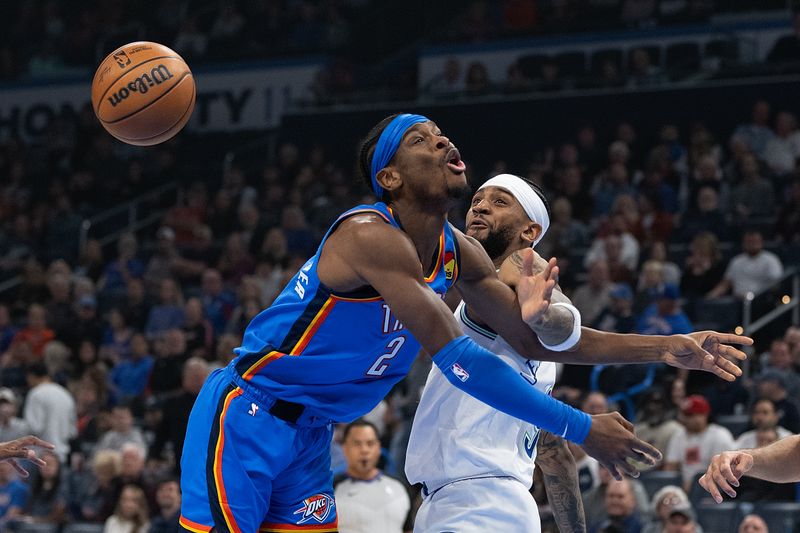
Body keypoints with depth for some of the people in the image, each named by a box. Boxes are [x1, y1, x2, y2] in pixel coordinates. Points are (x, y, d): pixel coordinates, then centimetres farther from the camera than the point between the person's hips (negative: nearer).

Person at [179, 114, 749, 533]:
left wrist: (666, 349, -2)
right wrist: (581, 430, -27)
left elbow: (535, 340, 9)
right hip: (246, 417, -9)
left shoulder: (457, 254, 4)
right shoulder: (372, 236, -25)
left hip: (310, 434, 9)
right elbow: (458, 359, -30)